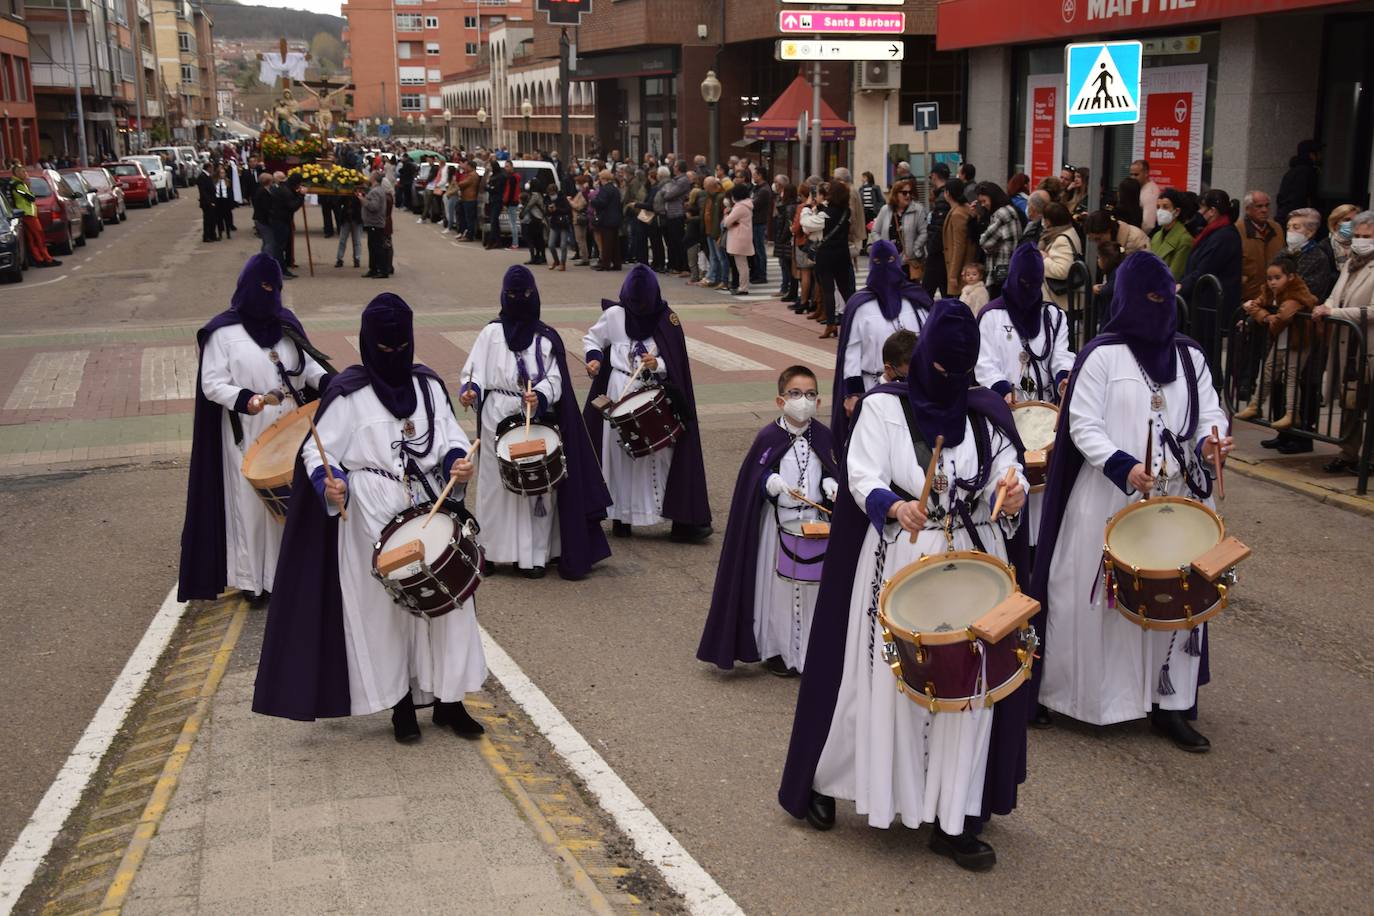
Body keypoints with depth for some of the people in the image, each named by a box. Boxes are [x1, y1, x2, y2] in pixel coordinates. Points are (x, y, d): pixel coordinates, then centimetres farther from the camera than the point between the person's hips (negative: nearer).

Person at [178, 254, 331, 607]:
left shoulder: (286, 323, 8)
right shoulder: (223, 332, -7)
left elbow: (307, 363, 16)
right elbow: (212, 384, -9)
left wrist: (327, 383, -4)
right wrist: (243, 399, -27)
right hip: (247, 435, -4)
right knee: (251, 501, 2)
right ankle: (251, 579, 13)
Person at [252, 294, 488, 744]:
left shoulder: (428, 384, 7)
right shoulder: (349, 392, -6)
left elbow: (451, 437, 10)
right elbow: (317, 451, -6)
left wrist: (459, 462, -11)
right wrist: (330, 486, -25)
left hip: (431, 509, 4)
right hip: (373, 518, -4)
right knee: (384, 606, 4)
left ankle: (448, 699, 17)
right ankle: (401, 705, 17)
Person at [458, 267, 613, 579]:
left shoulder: (546, 338, 4)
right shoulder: (491, 333, 4)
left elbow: (554, 380, -3)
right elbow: (475, 372, -1)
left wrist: (538, 396, -24)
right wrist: (470, 390, -23)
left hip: (538, 422, 1)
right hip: (500, 423, 0)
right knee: (500, 485, 2)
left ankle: (534, 553, 9)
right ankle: (498, 549, 11)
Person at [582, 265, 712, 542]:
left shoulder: (666, 319, -1)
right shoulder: (614, 315, 0)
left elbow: (676, 365, 1)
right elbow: (592, 340, 14)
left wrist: (658, 365, -19)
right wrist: (594, 359, -5)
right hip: (620, 394, 1)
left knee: (661, 454, -5)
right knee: (620, 454, 5)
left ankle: (682, 520, -3)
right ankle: (621, 517, 17)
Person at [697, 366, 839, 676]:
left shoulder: (823, 436, 1)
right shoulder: (769, 437, -6)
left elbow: (832, 471, 11)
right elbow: (753, 478, -4)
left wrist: (831, 484, -10)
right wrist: (772, 482, -22)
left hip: (817, 521, 2)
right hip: (779, 521, -2)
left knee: (813, 584, 7)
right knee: (778, 584, 4)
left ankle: (812, 648, 22)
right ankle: (776, 650, 18)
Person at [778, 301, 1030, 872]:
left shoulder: (986, 413, 7)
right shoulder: (883, 407, -4)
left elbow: (1006, 475, 2)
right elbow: (863, 479, -12)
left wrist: (1011, 494, -22)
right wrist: (897, 508, -32)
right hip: (899, 563, -3)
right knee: (887, 680, 2)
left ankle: (954, 821, 13)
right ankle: (817, 782, 23)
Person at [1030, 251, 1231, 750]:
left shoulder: (1190, 357, 10)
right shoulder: (1102, 355, -5)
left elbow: (1210, 413, 10)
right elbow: (1083, 425, -9)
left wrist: (1209, 442, -13)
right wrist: (1122, 466, -23)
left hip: (1176, 500, 5)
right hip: (1109, 501, -4)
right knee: (1097, 595, 2)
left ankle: (1170, 703, 17)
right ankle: (1076, 693, 17)